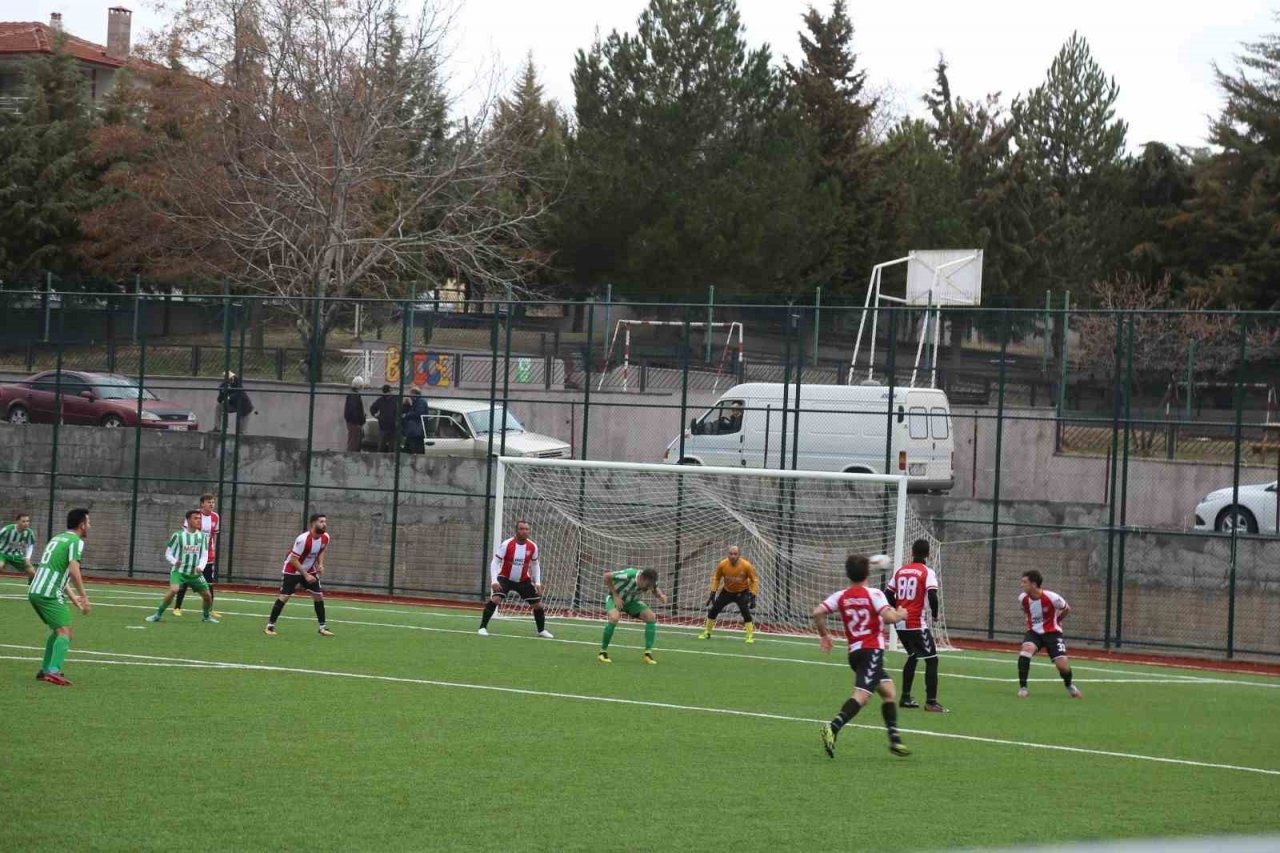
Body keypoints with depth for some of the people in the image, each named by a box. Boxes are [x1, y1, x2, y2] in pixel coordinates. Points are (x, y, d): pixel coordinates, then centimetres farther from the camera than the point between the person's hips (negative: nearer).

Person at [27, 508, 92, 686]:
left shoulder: (57, 538, 24)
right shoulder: (76, 541, -4)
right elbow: (73, 570, -18)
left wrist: (72, 598, 35)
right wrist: (84, 597, -15)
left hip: (34, 591, 9)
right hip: (50, 594, -9)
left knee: (57, 630, 22)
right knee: (65, 632, -12)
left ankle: (45, 670, 20)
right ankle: (53, 671, -29)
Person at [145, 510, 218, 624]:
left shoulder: (202, 536, 2)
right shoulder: (178, 535, -8)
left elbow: (204, 555, 6)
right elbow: (168, 553, -2)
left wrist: (200, 567, -14)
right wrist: (174, 562, -22)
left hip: (195, 573, 4)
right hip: (179, 571, -4)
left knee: (207, 595, 3)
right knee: (174, 590, -27)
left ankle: (207, 616, 32)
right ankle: (158, 614, -13)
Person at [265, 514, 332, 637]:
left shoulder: (325, 537, -9)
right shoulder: (303, 539, -31)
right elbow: (293, 560, -27)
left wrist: (320, 564, -5)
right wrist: (305, 575, -28)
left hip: (310, 571, 6)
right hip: (292, 570, -6)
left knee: (319, 595, 1)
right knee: (284, 596, -12)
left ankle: (322, 627, 11)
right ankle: (270, 626, -2)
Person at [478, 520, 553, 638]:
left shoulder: (533, 546, -9)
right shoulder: (506, 544, -19)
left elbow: (535, 564, 9)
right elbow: (495, 562, -15)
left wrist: (537, 583, 4)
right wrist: (494, 581, -25)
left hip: (523, 580, 4)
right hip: (505, 578, -4)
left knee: (538, 604, 3)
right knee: (495, 599, -26)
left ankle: (542, 630, 25)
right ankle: (483, 627, -15)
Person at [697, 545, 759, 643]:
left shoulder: (746, 565, -25)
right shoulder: (722, 565, -20)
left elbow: (755, 580, -12)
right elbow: (716, 578, -1)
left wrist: (753, 596, -18)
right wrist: (713, 593, -5)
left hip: (742, 592, -3)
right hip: (727, 591, 3)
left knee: (745, 612, -22)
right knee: (713, 609, 0)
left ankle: (750, 636, -11)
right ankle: (707, 632, 20)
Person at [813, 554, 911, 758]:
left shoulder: (841, 596, 7)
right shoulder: (873, 594, -7)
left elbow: (818, 612, -2)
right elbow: (888, 617, -19)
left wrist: (824, 635, 13)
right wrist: (900, 614, 3)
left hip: (855, 651, 7)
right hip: (872, 650, -7)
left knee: (887, 690, 18)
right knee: (862, 695, -16)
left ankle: (894, 739, 17)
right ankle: (833, 728, -35)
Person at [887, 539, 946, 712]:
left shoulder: (900, 570, 9)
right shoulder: (927, 572, -8)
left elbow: (888, 594, 12)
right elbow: (932, 596, -19)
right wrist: (934, 615, -2)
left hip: (900, 624, 6)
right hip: (917, 624, -6)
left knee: (912, 657, 23)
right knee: (932, 659, 1)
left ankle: (905, 698, 23)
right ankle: (931, 701, -7)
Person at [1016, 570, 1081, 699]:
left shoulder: (1051, 597, -22)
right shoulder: (1023, 598, -9)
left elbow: (1067, 609, 0)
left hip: (1052, 632, -2)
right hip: (1034, 632, 2)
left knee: (1062, 665, -12)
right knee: (1026, 649, -31)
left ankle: (1069, 686, 25)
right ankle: (1022, 687, -24)